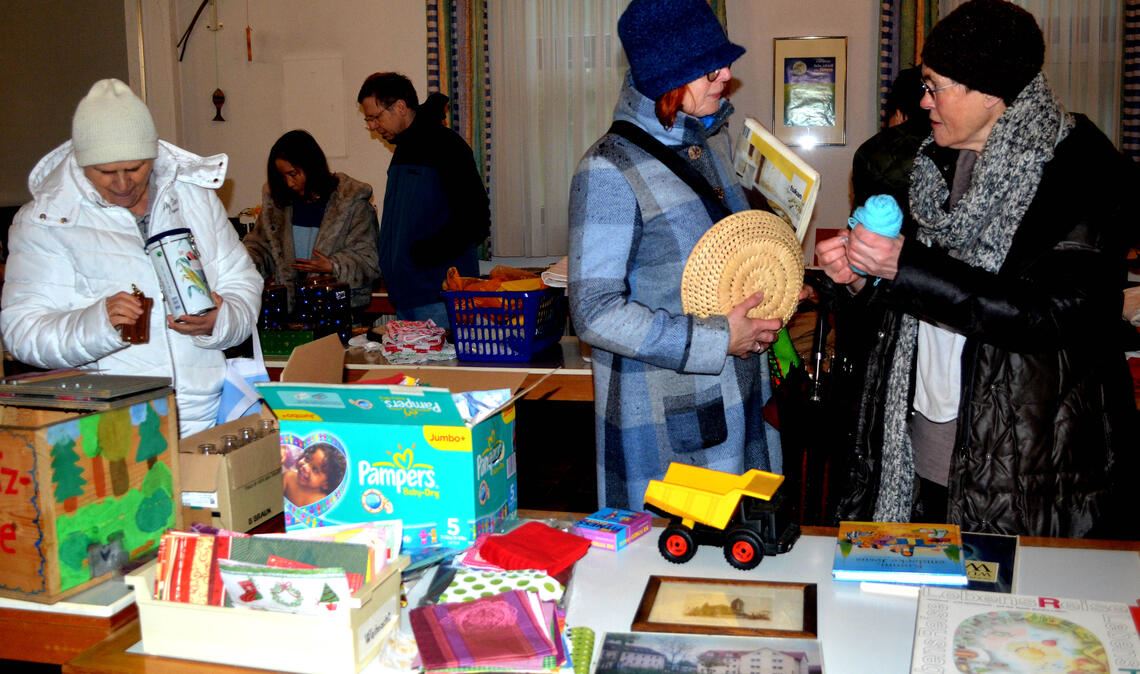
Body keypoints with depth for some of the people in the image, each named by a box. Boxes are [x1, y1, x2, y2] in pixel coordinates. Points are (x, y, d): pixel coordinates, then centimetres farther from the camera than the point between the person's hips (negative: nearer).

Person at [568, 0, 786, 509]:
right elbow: (596, 313, -21)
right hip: (664, 424, -7)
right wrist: (718, 341, -19)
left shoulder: (711, 143, 8)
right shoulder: (610, 171, -17)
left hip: (740, 404, 7)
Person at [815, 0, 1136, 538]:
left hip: (1023, 453, -6)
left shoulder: (1083, 171, -13)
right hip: (923, 435, 7)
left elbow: (1052, 314, -22)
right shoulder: (944, 161, 9)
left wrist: (906, 265, -22)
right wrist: (862, 272, 0)